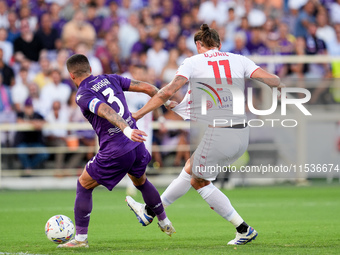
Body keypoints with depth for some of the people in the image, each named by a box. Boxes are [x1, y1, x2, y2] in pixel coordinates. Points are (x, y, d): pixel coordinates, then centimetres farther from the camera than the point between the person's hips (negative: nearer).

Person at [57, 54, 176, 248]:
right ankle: (165, 223, 45)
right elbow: (146, 87, 8)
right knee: (141, 181, 34)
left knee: (84, 186, 12)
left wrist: (126, 129, -42)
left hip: (115, 152, -6)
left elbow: (106, 110, -28)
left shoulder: (83, 95, -9)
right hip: (136, 145, 6)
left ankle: (81, 238, 10)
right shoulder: (110, 79, 9)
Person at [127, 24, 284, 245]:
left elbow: (168, 92, -11)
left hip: (216, 134, -6)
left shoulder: (193, 63, 0)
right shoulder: (239, 60, 8)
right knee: (191, 169, 24)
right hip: (242, 135, 6)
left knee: (200, 182, 19)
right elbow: (270, 79, 0)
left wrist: (138, 114, -6)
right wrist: (279, 84, 23)